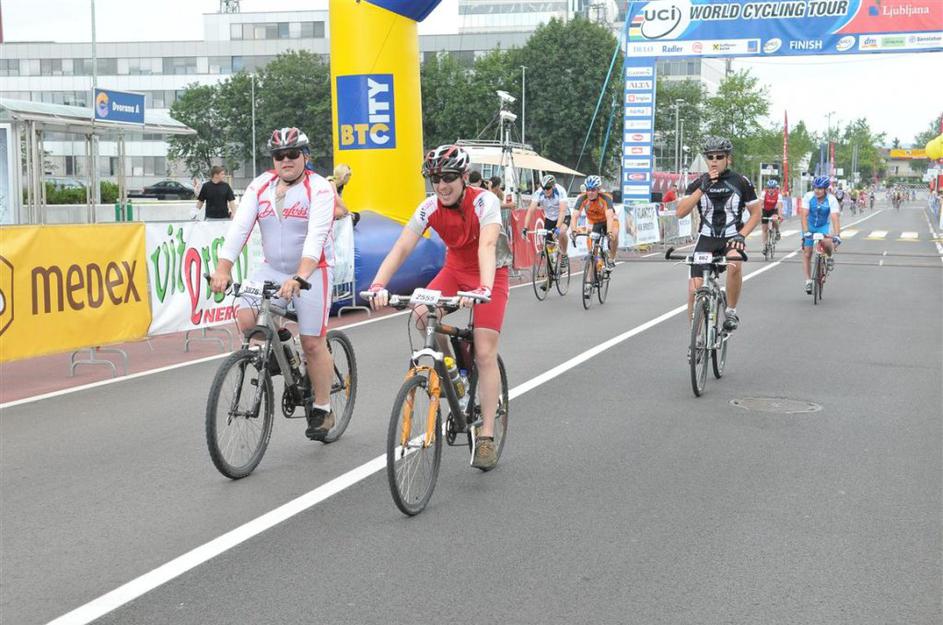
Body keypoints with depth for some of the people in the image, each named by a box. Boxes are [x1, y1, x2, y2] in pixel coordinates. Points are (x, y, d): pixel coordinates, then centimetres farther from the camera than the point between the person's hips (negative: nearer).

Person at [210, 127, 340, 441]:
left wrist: (299, 278, -42)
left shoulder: (319, 189, -14)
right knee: (245, 320, -18)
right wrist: (223, 269, -26)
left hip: (312, 270, -4)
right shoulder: (261, 186, -1)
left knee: (313, 342, -3)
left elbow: (316, 238, -28)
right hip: (272, 268, 4)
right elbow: (239, 227, -12)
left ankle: (322, 409, 13)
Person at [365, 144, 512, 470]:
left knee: (484, 353, -13)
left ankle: (486, 437, -8)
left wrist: (484, 289, -59)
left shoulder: (484, 201, -27)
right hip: (455, 269, 4)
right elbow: (401, 247, -25)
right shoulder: (430, 207, -16)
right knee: (422, 312, -25)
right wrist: (377, 287, -40)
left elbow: (486, 247, -42)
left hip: (491, 273, -4)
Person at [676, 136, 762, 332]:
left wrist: (741, 235, -13)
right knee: (694, 290, -9)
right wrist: (702, 188, -21)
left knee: (734, 265, -36)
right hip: (706, 239, 2)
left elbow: (756, 213, 3)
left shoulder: (741, 182, -3)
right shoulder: (698, 183, -1)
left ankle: (731, 311, -14)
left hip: (732, 239, -2)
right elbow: (681, 212, -13)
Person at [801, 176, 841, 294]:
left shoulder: (832, 200, -23)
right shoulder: (808, 197, -21)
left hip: (823, 226, -1)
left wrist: (836, 235, -44)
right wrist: (805, 231, -40)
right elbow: (804, 215, -27)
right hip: (809, 226, 1)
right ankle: (808, 280, 8)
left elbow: (834, 218, -32)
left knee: (825, 243, -32)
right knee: (807, 254, -2)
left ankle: (829, 257, 1)